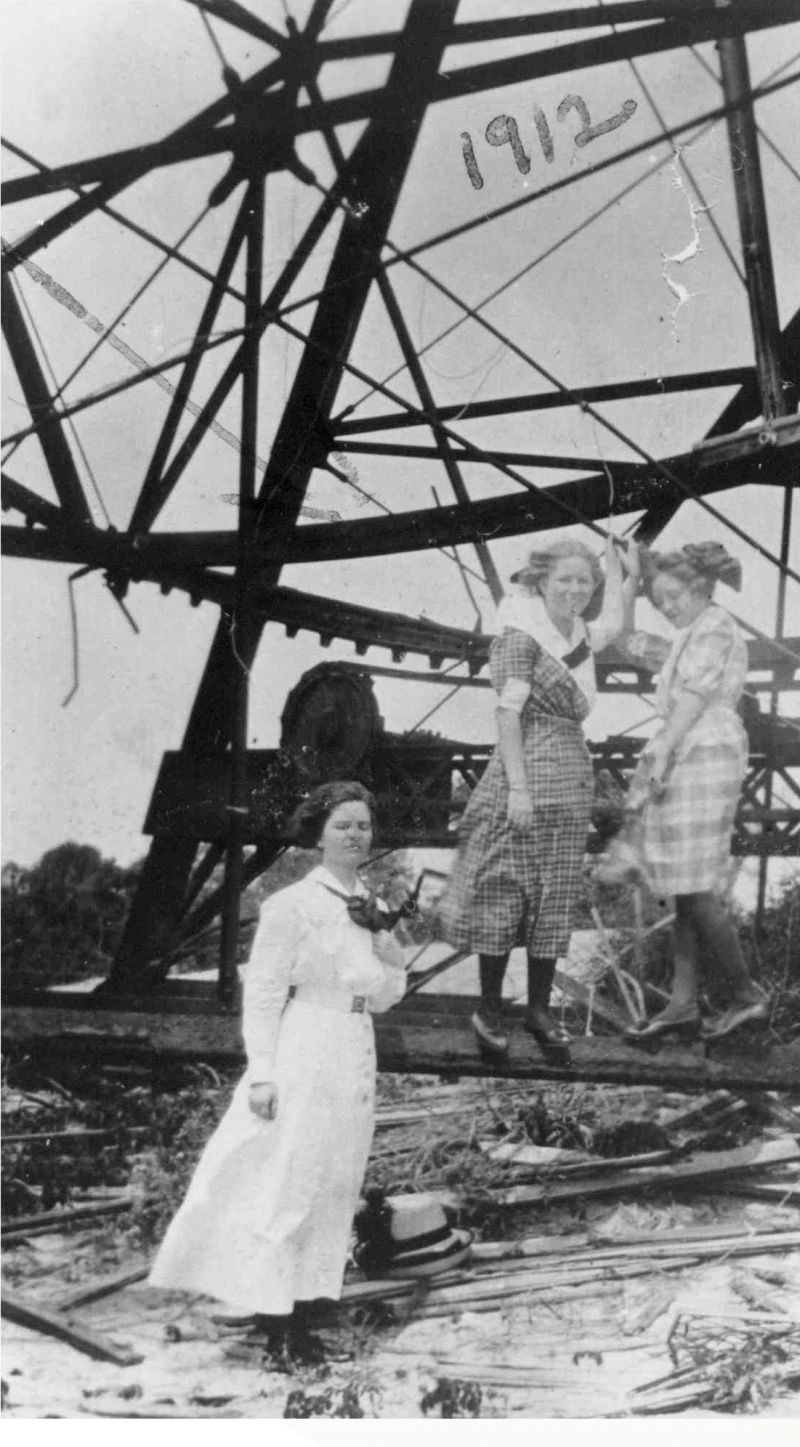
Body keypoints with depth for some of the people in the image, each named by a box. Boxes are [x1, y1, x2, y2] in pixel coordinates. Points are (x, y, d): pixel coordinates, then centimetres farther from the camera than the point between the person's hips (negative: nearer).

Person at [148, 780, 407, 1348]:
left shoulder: (372, 907, 10)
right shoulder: (290, 906, -9)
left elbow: (386, 997, 13)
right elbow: (263, 993, -10)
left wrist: (385, 942, -4)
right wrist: (262, 1073, -14)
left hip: (355, 1060, 7)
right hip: (301, 1053, -7)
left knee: (335, 1182, 11)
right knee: (283, 1178, -3)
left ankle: (306, 1295, 22)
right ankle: (269, 1303, 6)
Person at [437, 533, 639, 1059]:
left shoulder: (582, 637, 11)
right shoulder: (521, 635, -10)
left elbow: (619, 623, 35)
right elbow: (508, 713, -15)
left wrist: (629, 577, 22)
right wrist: (519, 786, -20)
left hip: (574, 781, 7)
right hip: (527, 773, -7)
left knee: (556, 897, 10)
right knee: (507, 891, -1)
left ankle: (540, 1008, 19)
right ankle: (489, 1009, 9)